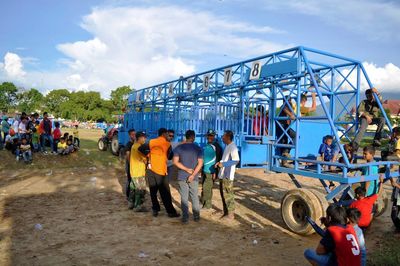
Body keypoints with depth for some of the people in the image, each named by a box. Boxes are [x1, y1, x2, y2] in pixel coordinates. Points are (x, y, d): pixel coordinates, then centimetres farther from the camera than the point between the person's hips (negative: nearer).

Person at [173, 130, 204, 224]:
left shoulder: (178, 148, -2)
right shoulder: (198, 148, -2)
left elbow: (175, 162, -9)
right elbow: (200, 163, -9)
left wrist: (186, 169, -8)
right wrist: (193, 174, -12)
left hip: (182, 177, 0)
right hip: (194, 177, 1)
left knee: (184, 198, 6)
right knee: (195, 197, 13)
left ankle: (185, 217, 9)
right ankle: (196, 216, 19)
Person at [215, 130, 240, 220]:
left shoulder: (233, 147, -16)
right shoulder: (227, 146, 14)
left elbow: (236, 160, -26)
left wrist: (223, 164, -24)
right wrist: (220, 162, 8)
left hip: (228, 175, -10)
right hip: (222, 174, 10)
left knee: (228, 195, -1)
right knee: (223, 194, 17)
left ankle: (231, 214, 9)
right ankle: (226, 212, 28)